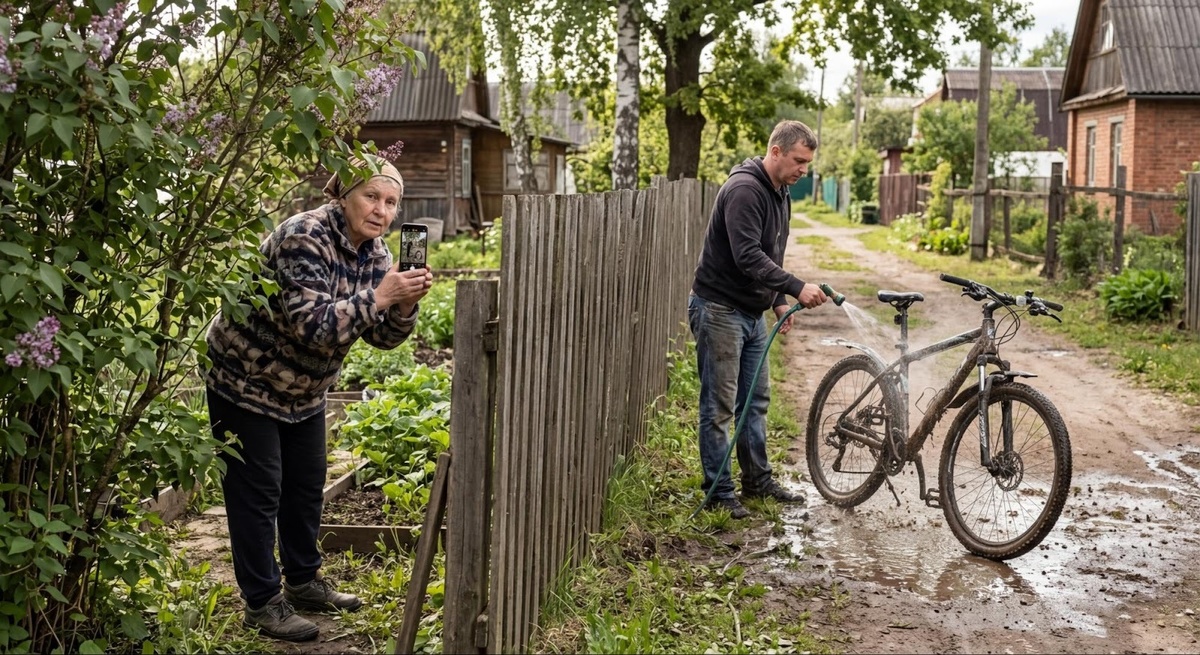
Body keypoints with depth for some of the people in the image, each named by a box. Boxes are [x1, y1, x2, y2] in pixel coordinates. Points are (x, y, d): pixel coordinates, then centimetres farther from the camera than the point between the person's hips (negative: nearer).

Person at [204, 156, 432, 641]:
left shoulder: (374, 252, -4)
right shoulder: (304, 239, -28)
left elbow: (381, 336, -4)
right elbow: (311, 326, -36)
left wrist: (404, 305, -23)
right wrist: (379, 296, -38)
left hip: (303, 388, 8)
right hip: (246, 380, -8)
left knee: (307, 485, 15)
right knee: (258, 493, -2)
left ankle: (303, 582, 30)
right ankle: (261, 603, 7)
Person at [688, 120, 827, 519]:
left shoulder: (779, 194, 12)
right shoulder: (744, 189, -19)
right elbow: (747, 256, -29)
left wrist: (779, 301, 13)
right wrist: (796, 287, -33)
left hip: (752, 312, 10)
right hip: (719, 308, -10)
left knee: (756, 398, 15)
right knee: (719, 404, -3)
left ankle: (758, 480, 26)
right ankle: (718, 492, 4)